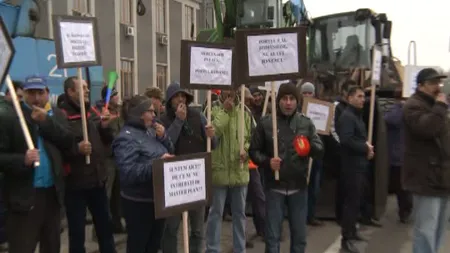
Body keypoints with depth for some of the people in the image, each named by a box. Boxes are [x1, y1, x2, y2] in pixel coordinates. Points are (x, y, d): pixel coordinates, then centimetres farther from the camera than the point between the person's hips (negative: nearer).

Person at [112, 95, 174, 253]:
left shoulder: (150, 131, 8)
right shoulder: (127, 138, -17)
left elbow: (170, 152, 15)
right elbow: (128, 173, -27)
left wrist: (163, 137, -2)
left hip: (157, 198, 8)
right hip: (139, 202, -8)